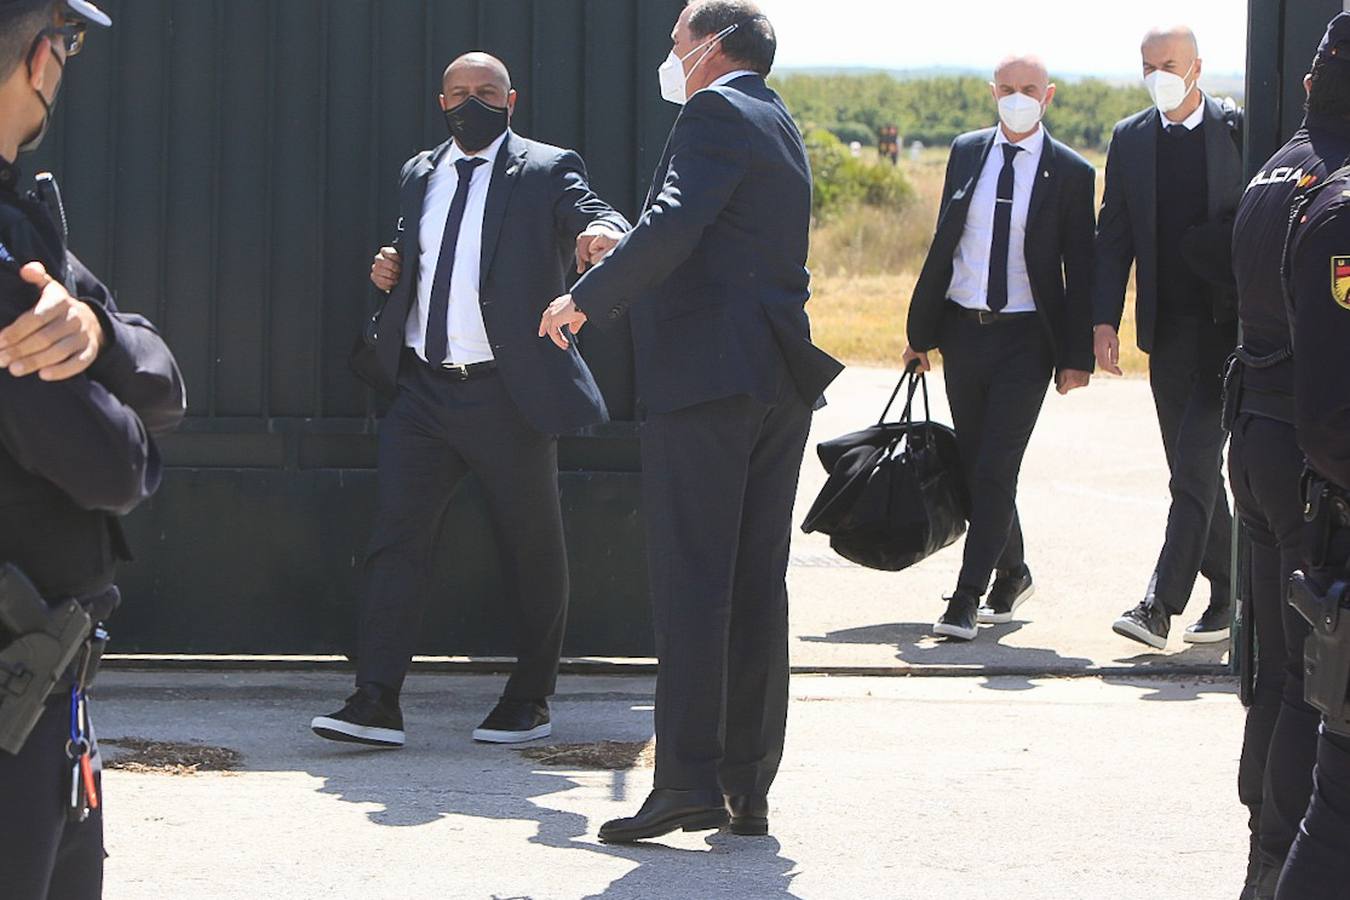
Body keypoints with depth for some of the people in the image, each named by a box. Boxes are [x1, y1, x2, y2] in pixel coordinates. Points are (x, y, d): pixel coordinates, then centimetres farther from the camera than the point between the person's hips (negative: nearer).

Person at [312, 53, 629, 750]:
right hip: (422, 391, 4)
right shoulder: (419, 176, 17)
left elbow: (590, 215, -18)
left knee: (532, 548, 6)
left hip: (508, 396, -4)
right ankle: (376, 702, -6)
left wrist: (603, 232, -42)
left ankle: (531, 699, 20)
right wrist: (388, 272, 6)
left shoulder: (546, 171, 0)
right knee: (395, 537, -4)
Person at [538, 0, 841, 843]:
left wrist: (586, 297, -10)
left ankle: (688, 780, -11)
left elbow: (673, 226, -20)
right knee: (759, 586, 7)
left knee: (691, 584, -8)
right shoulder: (783, 129, 22)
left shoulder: (717, 112, -7)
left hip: (706, 373, -8)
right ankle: (750, 787, 8)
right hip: (781, 381, 9)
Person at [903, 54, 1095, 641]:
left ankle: (966, 600, -8)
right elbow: (942, 246, 12)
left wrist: (1076, 357, -7)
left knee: (995, 470, -9)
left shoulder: (1070, 173, -3)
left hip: (1025, 338, -4)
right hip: (963, 330, 4)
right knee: (975, 467, 12)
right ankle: (1011, 574, 31)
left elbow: (1079, 270, -3)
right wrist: (920, 330, 10)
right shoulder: (967, 153, 8)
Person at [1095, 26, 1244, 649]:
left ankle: (1161, 604, -16)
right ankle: (1226, 597, 21)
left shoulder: (1238, 130, -2)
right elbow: (1113, 236, 10)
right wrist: (1105, 318, 0)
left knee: (1195, 463, -13)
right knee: (1193, 468, 10)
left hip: (1227, 324, -5)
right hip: (1167, 328, 5)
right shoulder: (1130, 139, 10)